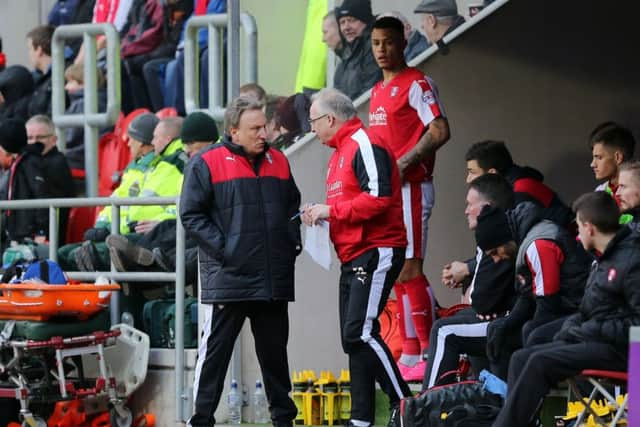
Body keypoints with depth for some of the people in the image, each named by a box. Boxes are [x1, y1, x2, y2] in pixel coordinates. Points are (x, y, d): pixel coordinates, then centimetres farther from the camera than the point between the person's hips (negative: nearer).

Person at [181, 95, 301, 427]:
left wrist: (292, 244, 9)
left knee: (275, 351, 13)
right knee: (215, 352, -1)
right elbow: (191, 215, -6)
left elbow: (293, 208, 24)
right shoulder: (207, 164, -5)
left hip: (275, 282, 5)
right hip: (227, 279, -5)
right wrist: (223, 248, -13)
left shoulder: (278, 162, 13)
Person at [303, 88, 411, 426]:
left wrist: (330, 210, -16)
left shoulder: (365, 146, -12)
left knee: (360, 333, -17)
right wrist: (321, 214, 9)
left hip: (376, 253, -11)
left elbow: (378, 198, -23)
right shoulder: (342, 151, 20)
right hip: (353, 258, 11)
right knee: (354, 338, 9)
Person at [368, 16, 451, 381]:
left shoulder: (417, 84, -8)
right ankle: (410, 354, 13)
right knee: (397, 272, 9)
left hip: (410, 187, -9)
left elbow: (440, 132, -18)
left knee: (409, 269, -13)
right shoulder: (378, 91, 18)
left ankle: (430, 354, -11)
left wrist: (403, 165, -19)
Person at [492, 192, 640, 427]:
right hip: (594, 340, 10)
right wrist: (570, 329, 5)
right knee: (521, 358, -3)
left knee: (541, 361, -22)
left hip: (620, 350, -10)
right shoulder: (603, 261, 17)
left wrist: (592, 331, -16)